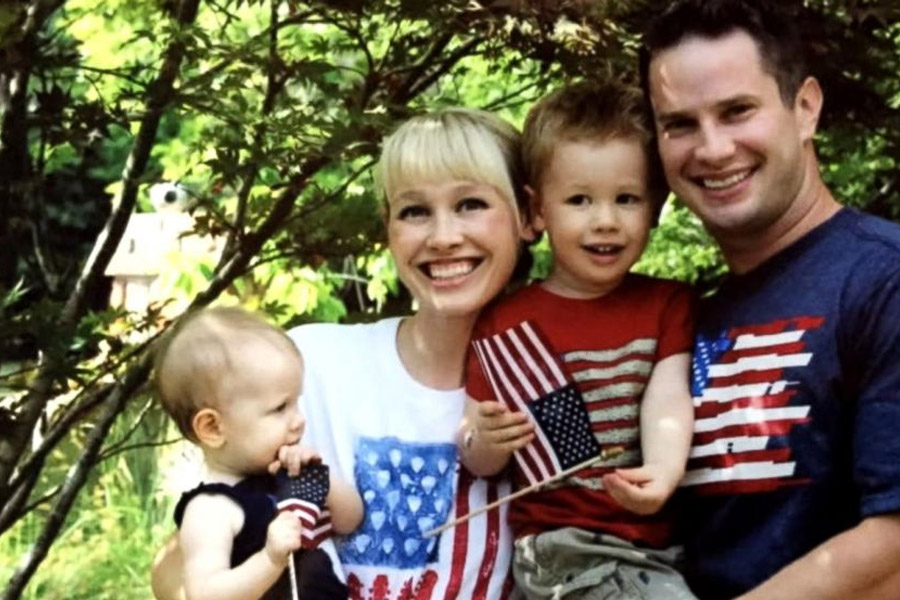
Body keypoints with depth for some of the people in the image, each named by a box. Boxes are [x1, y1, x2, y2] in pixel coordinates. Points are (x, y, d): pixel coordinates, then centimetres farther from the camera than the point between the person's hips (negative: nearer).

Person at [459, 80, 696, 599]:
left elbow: (667, 401, -9)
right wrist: (486, 444, -17)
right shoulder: (504, 322, 5)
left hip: (658, 545, 3)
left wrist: (663, 473, -31)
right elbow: (477, 464, 8)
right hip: (557, 550, -2)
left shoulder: (669, 305, 9)